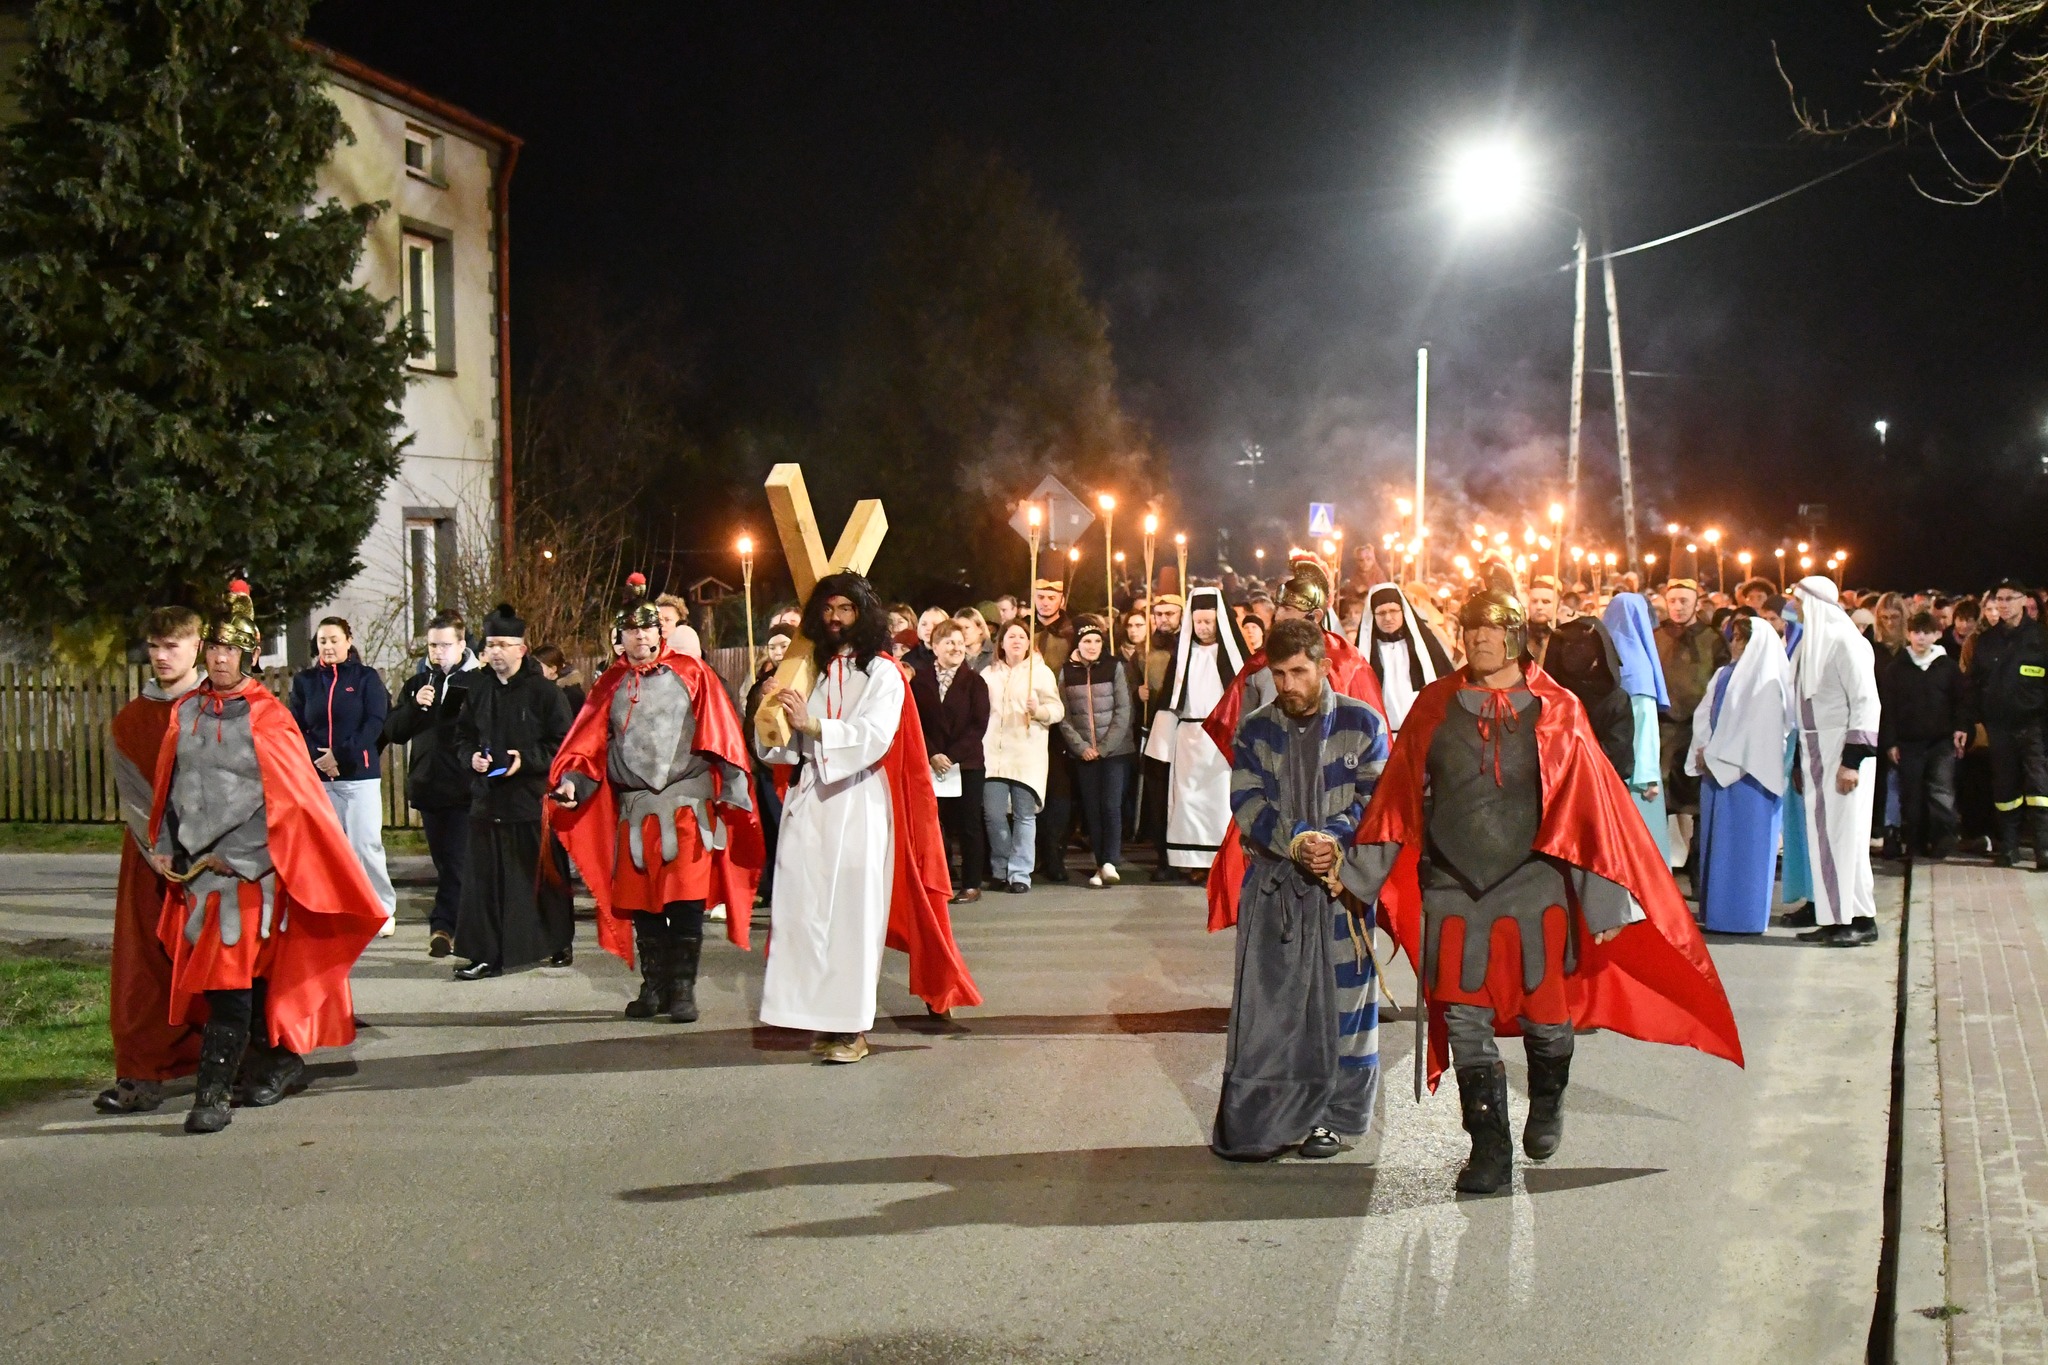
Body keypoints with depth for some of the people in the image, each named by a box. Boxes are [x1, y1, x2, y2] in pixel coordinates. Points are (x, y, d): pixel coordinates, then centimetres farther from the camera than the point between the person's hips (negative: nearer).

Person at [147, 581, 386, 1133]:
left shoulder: (268, 718, -6)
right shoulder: (186, 712, 9)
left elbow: (292, 799, -9)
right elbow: (170, 787, 18)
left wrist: (235, 856, -12)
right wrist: (165, 847, 7)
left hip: (249, 868, -5)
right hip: (195, 864, 5)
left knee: (231, 980, -10)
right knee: (248, 977, 10)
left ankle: (213, 1096, -10)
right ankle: (282, 1062, 27)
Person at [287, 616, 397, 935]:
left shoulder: (366, 677, 3)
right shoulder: (305, 681, 11)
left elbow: (375, 724, -5)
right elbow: (296, 728, 7)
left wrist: (341, 754, -13)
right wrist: (316, 757, -9)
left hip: (361, 775, -3)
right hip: (319, 777, 3)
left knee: (365, 844, -8)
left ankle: (384, 909, 3)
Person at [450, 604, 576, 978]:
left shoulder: (544, 691, -6)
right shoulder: (479, 690, 10)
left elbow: (564, 743, -7)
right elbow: (462, 735, 20)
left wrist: (527, 760, -17)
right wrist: (471, 757, -1)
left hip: (533, 799, -5)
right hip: (487, 797, 5)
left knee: (543, 877, 5)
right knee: (486, 879, 2)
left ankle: (559, 943, 22)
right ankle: (486, 955, 4)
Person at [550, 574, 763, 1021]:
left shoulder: (691, 674, 4)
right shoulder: (611, 685, 12)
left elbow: (721, 737, 0)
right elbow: (588, 743, 5)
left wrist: (733, 791, -6)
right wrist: (570, 782, -11)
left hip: (687, 804, -3)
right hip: (634, 809, 3)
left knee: (685, 900, -6)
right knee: (642, 904, 6)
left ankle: (683, 990, 0)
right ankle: (653, 988, 16)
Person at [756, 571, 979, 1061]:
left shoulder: (883, 672, 0)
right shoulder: (815, 669, 16)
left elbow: (874, 737, -14)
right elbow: (797, 744, 16)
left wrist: (814, 725, -22)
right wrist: (778, 717, -4)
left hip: (859, 803, -5)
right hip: (812, 800, 5)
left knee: (853, 911, -6)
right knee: (808, 908, -2)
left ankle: (852, 1025, -4)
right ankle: (825, 1016, 2)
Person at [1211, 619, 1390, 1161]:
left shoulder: (1361, 724, 3)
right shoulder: (1255, 731, 8)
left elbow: (1375, 797, -3)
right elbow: (1247, 804, -2)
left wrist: (1334, 838, -21)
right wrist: (1297, 841, -19)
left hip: (1341, 881, -1)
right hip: (1272, 882, 1)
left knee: (1340, 994, 1)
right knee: (1265, 1001, -2)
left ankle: (1328, 1115, 12)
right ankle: (1256, 1119, 2)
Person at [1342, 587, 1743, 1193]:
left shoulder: (1556, 713, -1)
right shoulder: (1434, 709, 3)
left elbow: (1590, 804, -2)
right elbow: (1397, 799, 6)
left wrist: (1606, 899, -5)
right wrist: (1357, 873, 4)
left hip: (1532, 888, -1)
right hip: (1452, 893, 1)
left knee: (1546, 1016, 7)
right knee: (1467, 1023, 2)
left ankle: (1547, 1104, 38)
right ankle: (1489, 1151, 12)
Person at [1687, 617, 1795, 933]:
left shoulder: (1766, 681, -8)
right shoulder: (1724, 675, 16)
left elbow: (1757, 728, -15)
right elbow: (1704, 717, 12)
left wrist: (1714, 756, -14)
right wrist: (1702, 753, -4)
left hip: (1748, 773, -8)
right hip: (1718, 770, 8)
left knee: (1742, 845, -5)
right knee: (1716, 844, 8)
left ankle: (1741, 916, -1)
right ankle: (1716, 911, 13)